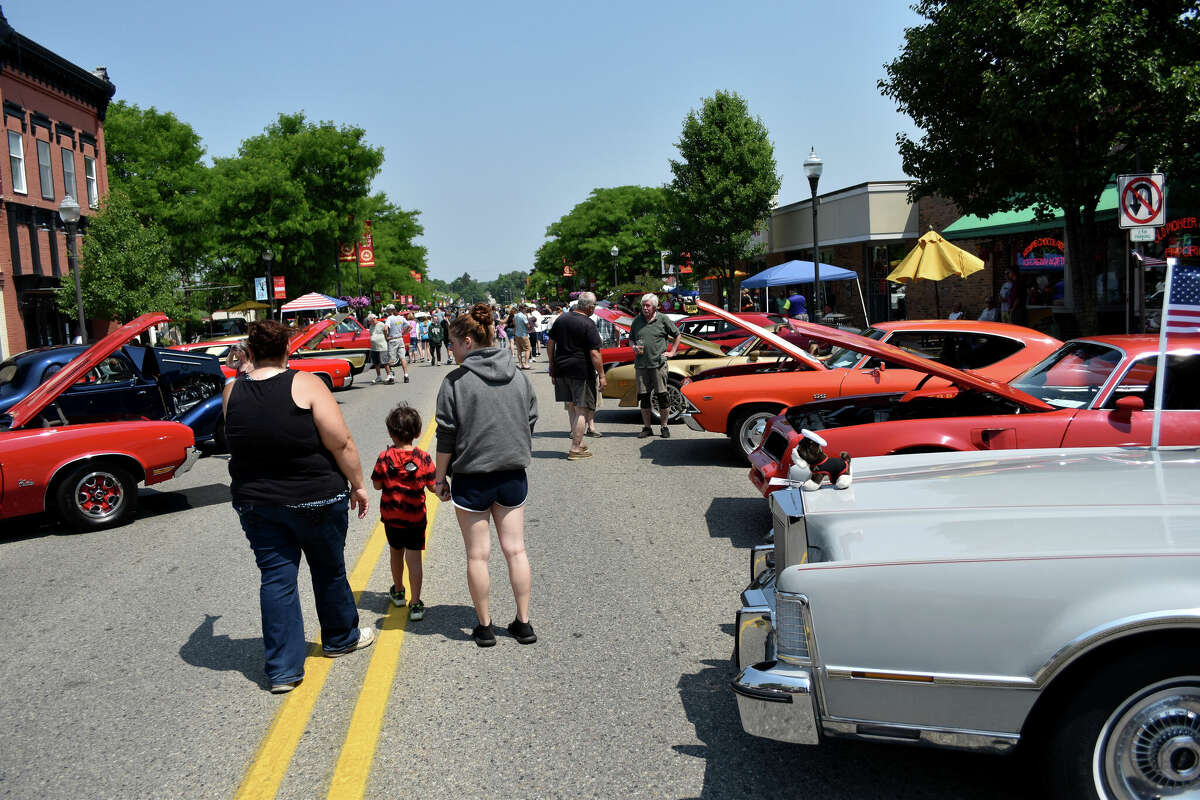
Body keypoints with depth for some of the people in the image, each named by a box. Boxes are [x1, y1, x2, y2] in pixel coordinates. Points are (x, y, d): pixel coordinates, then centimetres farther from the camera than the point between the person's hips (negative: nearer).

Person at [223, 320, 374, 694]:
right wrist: (357, 484, -5)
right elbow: (340, 442, -17)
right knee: (329, 569, 17)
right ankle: (341, 637, 37)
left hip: (255, 504, 3)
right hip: (316, 499, -3)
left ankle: (283, 669, 10)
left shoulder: (231, 393, -2)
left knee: (276, 579, 9)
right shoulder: (305, 384, -14)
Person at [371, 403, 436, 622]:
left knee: (396, 554, 22)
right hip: (415, 518, -2)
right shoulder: (424, 458, -13)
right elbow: (432, 486, -7)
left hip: (391, 516, 2)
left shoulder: (385, 458, -12)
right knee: (414, 559, 0)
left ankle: (398, 591, 41)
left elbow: (376, 484, -4)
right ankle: (415, 604, -4)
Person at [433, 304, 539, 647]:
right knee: (515, 549, 11)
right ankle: (523, 623, 16)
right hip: (513, 476, 4)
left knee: (477, 554, 7)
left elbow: (446, 437, -9)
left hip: (472, 480, -4)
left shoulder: (455, 382, -11)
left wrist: (440, 478, 2)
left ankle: (484, 626, 16)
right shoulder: (519, 376, 2)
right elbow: (531, 422, 10)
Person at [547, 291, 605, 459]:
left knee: (571, 407, 18)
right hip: (581, 371, -7)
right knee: (582, 410, 0)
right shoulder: (588, 324, -12)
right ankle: (575, 449, -2)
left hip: (561, 370, 7)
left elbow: (550, 344, 13)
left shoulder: (561, 319, 7)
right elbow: (594, 353, -16)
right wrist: (602, 376, -11)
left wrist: (552, 364, 22)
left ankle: (578, 442, 27)